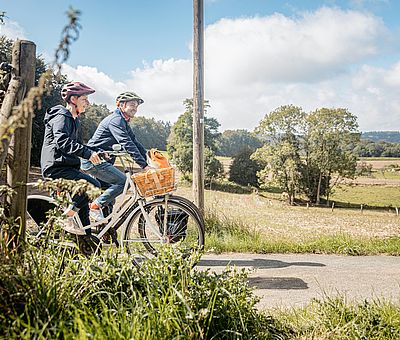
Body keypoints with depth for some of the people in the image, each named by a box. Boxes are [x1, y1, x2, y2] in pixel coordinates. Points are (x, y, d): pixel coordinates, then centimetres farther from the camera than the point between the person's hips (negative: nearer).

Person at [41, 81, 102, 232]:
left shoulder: (73, 119, 21)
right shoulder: (62, 116, -12)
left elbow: (76, 144, 27)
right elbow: (62, 141, -30)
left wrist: (97, 151, 13)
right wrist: (88, 153, -38)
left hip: (66, 167, 11)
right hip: (57, 168, -11)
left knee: (83, 195, 14)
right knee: (94, 186, -22)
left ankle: (86, 236, 22)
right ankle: (67, 215, -10)